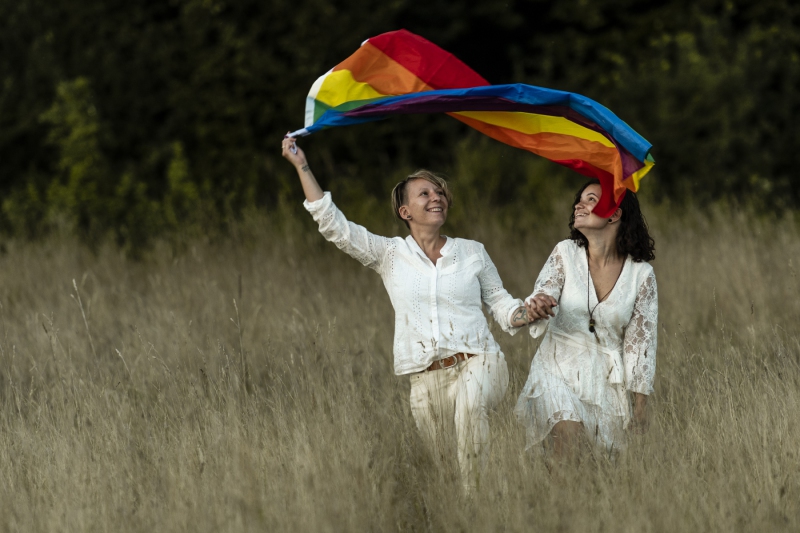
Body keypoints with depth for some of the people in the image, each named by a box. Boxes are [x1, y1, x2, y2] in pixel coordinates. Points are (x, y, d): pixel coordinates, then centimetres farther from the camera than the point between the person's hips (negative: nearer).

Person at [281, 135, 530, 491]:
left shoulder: (472, 252, 11)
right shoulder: (390, 255, 8)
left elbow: (500, 304, 15)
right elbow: (333, 225, 2)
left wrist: (530, 312, -8)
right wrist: (302, 168, -1)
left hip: (477, 361, -2)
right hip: (427, 378, 2)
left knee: (470, 401, -36)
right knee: (443, 461, -1)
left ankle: (478, 494, -32)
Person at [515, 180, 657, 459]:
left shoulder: (641, 274, -3)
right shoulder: (565, 253, -1)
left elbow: (641, 342, 1)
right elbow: (543, 297, -10)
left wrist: (640, 406, 1)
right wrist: (536, 308, -36)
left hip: (605, 380, 1)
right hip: (559, 371, -1)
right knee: (567, 431, -25)